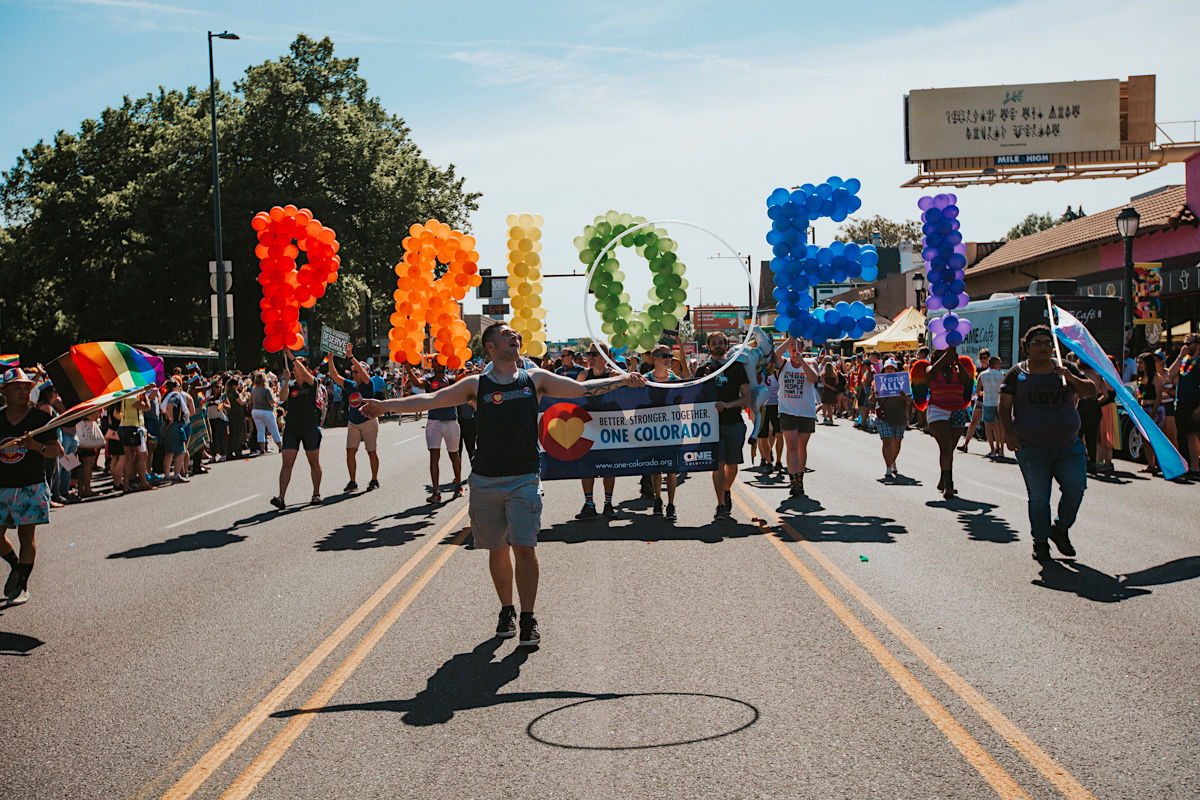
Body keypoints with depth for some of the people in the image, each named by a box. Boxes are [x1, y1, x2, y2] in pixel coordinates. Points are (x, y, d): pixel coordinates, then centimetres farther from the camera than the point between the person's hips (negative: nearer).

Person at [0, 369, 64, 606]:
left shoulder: (41, 417, -2)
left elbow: (55, 451, -4)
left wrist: (36, 445, -22)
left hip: (31, 486, -3)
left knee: (26, 535, -1)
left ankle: (22, 584, 8)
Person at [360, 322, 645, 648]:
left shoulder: (535, 379, 7)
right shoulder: (476, 385, 5)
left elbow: (583, 389, 11)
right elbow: (432, 399, 2)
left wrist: (622, 380, 5)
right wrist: (385, 405, -5)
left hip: (524, 479, -1)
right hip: (485, 480, 1)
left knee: (525, 547, -8)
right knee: (497, 549, 8)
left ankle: (528, 619, 2)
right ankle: (506, 611, 26)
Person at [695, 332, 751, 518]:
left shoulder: (737, 367, 5)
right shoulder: (702, 371, 8)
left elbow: (746, 397, 1)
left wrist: (728, 404, -15)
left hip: (734, 423, 1)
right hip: (713, 424, 0)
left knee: (732, 464, 8)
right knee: (718, 464, -9)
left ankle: (726, 492, 36)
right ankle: (721, 505, -7)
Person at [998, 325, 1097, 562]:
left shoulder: (1066, 369, 10)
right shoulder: (1017, 373, 3)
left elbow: (1091, 391, 6)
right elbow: (1004, 406, 0)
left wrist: (1071, 378, -12)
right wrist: (1009, 433, -13)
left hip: (1069, 446, 2)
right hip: (1032, 449, -2)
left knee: (1076, 487, -10)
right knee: (1038, 497, -2)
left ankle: (1060, 529, 13)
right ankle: (1040, 541, 13)